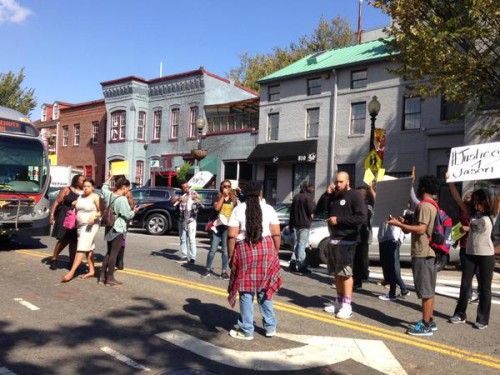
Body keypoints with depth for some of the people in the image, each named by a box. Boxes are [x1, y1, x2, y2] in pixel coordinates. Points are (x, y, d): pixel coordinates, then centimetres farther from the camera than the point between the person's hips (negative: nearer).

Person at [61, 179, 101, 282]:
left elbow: (101, 211, -9)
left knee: (82, 248, -12)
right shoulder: (80, 197, 14)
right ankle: (91, 271, 15)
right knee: (88, 249, 10)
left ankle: (71, 272, -17)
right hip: (80, 225, 8)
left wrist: (94, 216, -26)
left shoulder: (95, 197, -6)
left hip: (90, 226, -8)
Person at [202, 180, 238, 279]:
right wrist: (223, 196, -12)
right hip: (218, 226, -1)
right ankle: (208, 269, 14)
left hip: (228, 227, 1)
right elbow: (216, 207, -14)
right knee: (213, 249, 3)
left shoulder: (234, 199, 9)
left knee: (225, 250, 4)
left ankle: (224, 271, 9)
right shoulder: (218, 197, 4)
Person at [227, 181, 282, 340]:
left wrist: (231, 255, 2)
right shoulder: (269, 209, 4)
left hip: (245, 251, -2)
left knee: (246, 292, 4)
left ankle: (247, 331, 12)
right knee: (264, 289, 14)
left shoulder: (238, 209, -1)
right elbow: (276, 234, 3)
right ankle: (270, 327, 21)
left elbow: (232, 236, -6)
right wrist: (275, 252, 13)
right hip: (266, 249, 3)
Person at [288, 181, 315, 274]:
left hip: (296, 224, 7)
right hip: (305, 224, -7)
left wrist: (291, 224, 18)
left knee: (297, 243, 15)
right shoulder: (308, 197, -11)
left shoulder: (296, 197, 12)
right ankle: (301, 265, -7)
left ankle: (293, 263, 14)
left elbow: (291, 210, 13)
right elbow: (311, 210, -17)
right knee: (302, 244, -6)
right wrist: (313, 203, 4)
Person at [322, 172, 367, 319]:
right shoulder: (334, 196, 15)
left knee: (346, 273, -7)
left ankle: (347, 306, -2)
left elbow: (362, 218, -19)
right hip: (333, 240, 8)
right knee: (337, 273, 13)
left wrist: (339, 220, -19)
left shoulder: (354, 197, -8)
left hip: (346, 242, -8)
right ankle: (339, 301, 23)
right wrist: (327, 194, -1)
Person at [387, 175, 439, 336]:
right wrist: (405, 223, 17)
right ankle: (429, 321, 23)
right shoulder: (432, 206, 17)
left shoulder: (424, 206, -15)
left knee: (426, 291, -5)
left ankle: (425, 326, 0)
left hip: (422, 254, -10)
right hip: (429, 252, 10)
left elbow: (421, 229, -24)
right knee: (428, 290, 15)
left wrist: (399, 224, -22)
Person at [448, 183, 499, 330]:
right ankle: (460, 314, 19)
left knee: (484, 287, 5)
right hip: (470, 254, 4)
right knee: (465, 285, 8)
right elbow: (457, 198, 5)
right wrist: (450, 181, -1)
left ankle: (482, 319, 13)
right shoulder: (471, 213, 9)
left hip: (486, 255, -4)